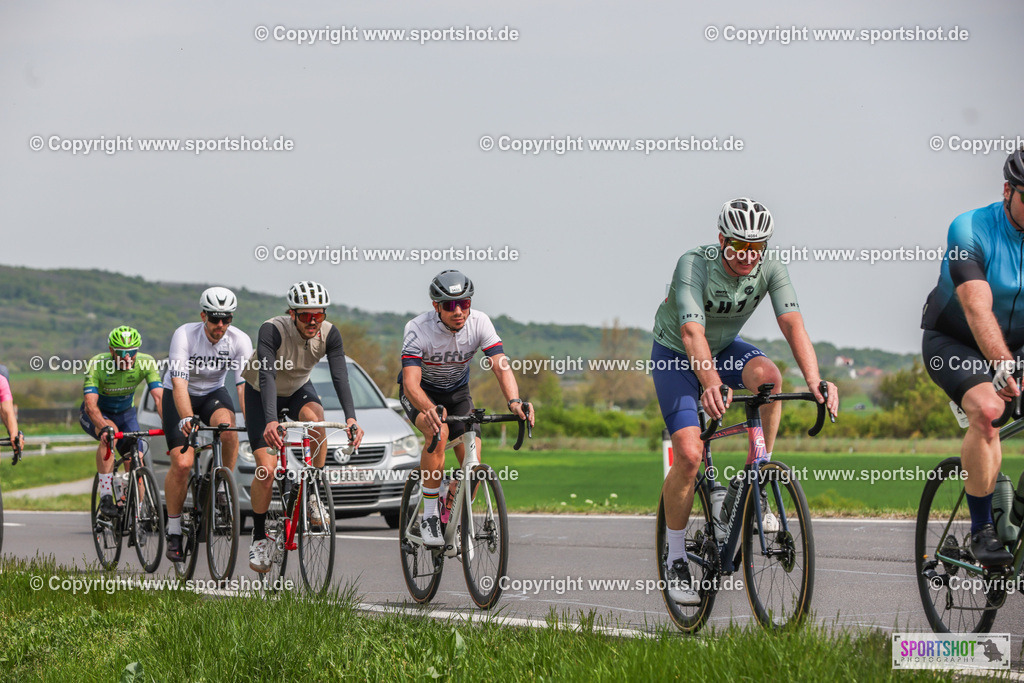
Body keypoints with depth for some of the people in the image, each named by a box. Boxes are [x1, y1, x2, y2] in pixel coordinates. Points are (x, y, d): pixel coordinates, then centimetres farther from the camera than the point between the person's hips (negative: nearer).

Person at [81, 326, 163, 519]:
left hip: (125, 413, 3)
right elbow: (91, 404, -40)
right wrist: (104, 428, -58)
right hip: (96, 415, -3)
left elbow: (160, 397, -32)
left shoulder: (146, 363, -24)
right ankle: (106, 497, -31)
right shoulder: (97, 364, -31)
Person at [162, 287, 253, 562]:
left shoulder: (240, 340, -19)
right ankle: (173, 532, -3)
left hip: (214, 393, 2)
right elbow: (179, 382, -36)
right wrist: (186, 418, -53)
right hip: (181, 396, -2)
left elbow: (245, 384, -26)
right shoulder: (185, 335, -27)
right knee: (182, 464, -18)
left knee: (228, 428, -33)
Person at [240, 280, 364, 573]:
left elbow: (340, 377, -30)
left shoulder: (330, 334, -22)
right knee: (266, 469, -16)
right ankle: (259, 537, 3)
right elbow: (267, 376, -42)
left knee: (314, 418, -34)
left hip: (299, 389, 3)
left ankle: (313, 495, -17)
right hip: (261, 393, -3)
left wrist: (351, 418, -45)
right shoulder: (273, 330, -33)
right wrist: (271, 421, -56)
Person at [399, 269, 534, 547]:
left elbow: (501, 366, -29)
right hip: (421, 393, -3)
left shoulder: (479, 322, -22)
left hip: (456, 390, 3)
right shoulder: (418, 329, -31)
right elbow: (410, 381, -40)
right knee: (438, 432, -35)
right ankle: (429, 516, -24)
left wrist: (514, 401, -50)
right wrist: (429, 409, -61)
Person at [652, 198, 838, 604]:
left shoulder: (770, 269, -20)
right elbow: (693, 333, -44)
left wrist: (815, 381, -47)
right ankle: (675, 560, -1)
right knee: (688, 454, -19)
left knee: (767, 375, -31)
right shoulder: (694, 265, -31)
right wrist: (711, 384, -63)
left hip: (725, 348, 4)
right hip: (675, 355, -4)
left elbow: (792, 324, -30)